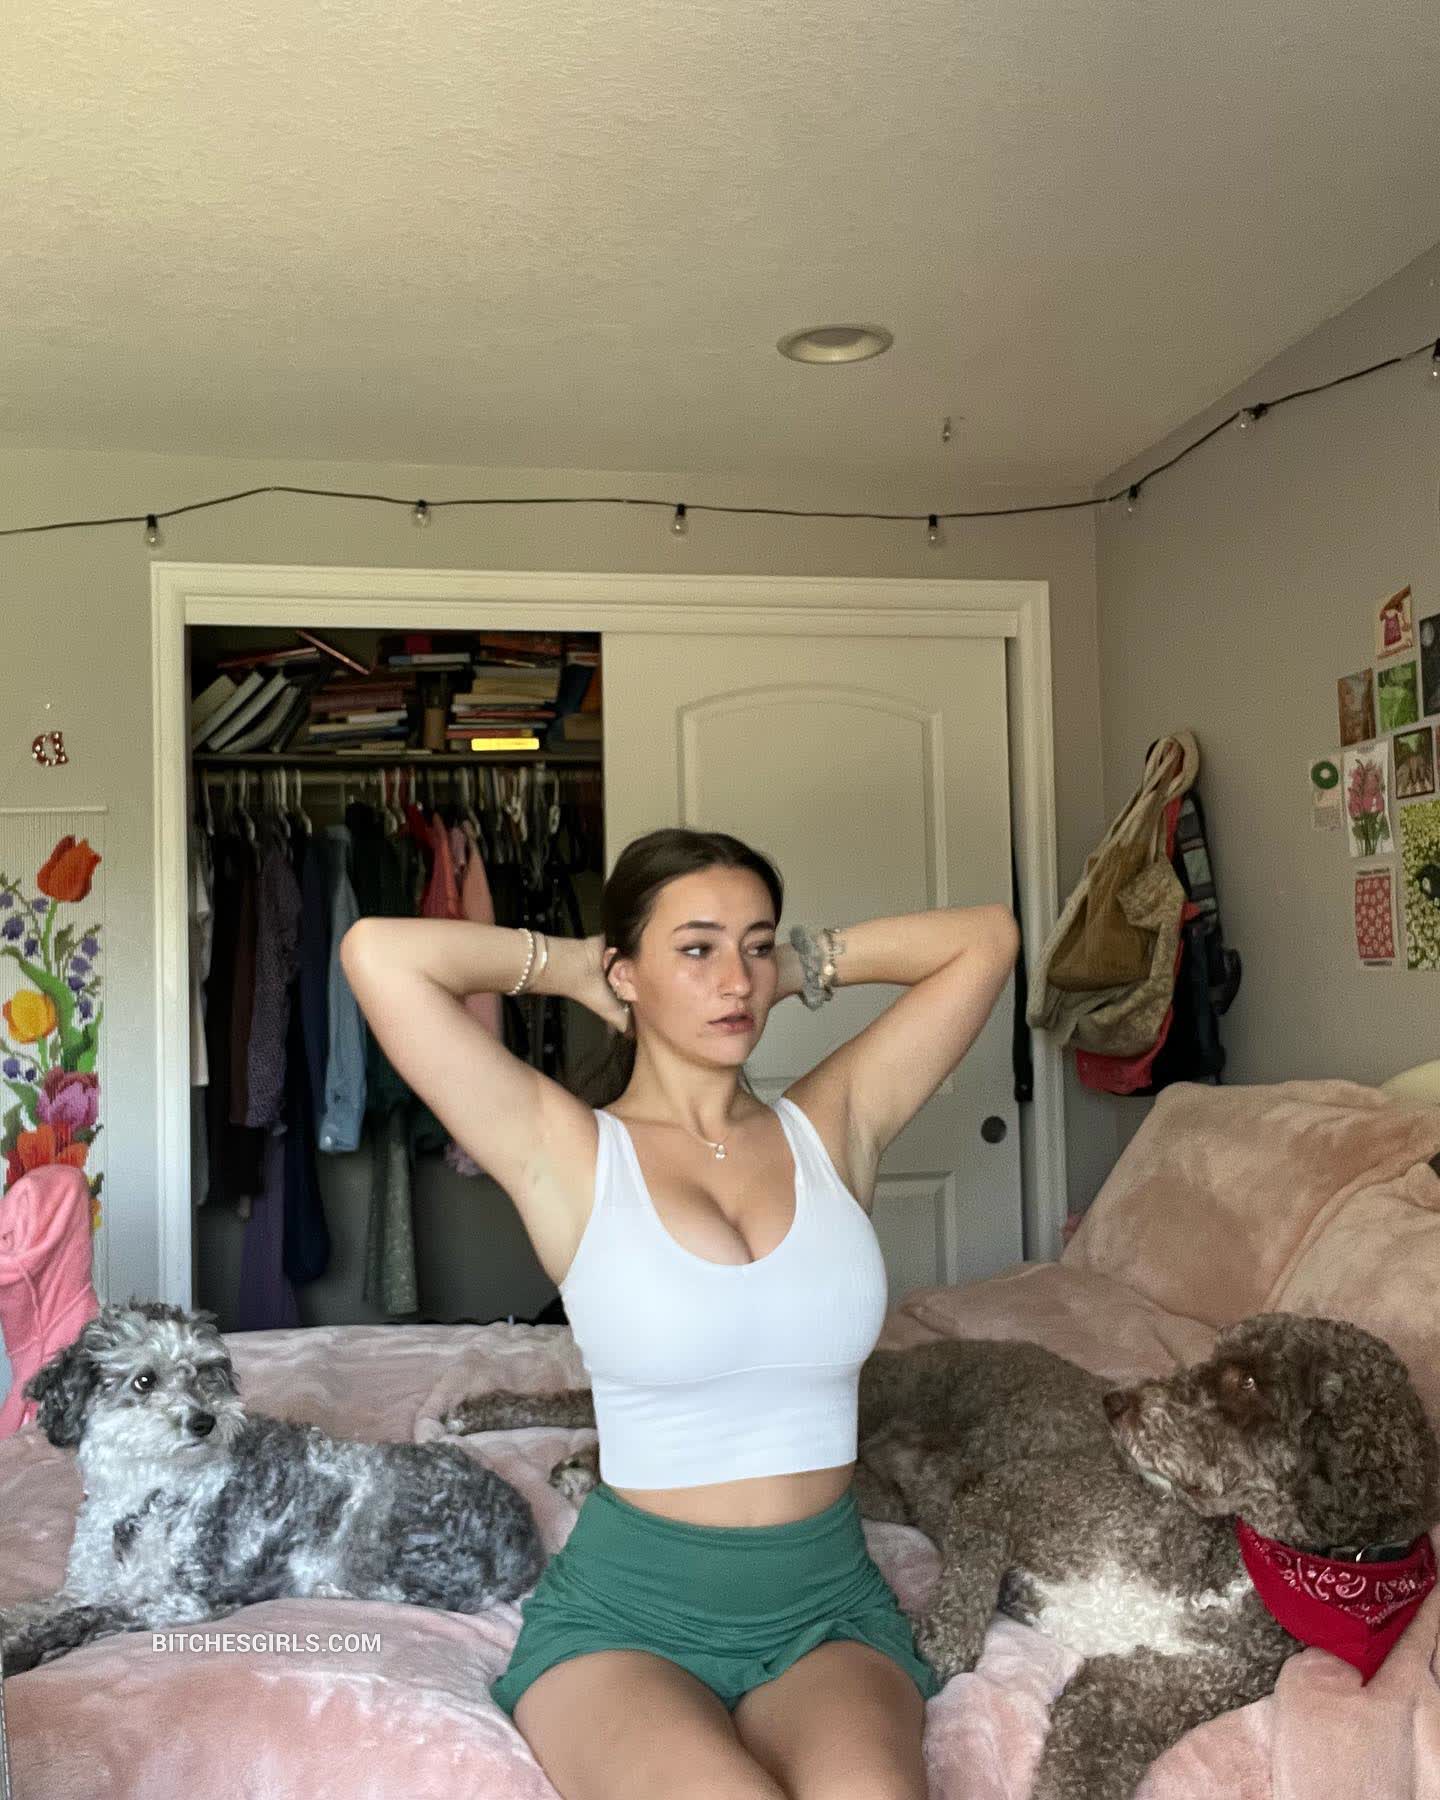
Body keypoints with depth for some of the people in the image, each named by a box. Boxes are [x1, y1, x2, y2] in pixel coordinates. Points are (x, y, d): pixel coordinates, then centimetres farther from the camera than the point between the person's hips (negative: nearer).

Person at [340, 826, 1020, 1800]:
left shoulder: (833, 1126, 4)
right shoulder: (566, 1154, -6)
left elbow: (988, 936, 5)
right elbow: (378, 953, -16)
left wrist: (801, 966, 7)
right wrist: (572, 965, -3)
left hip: (828, 1606, 2)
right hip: (626, 1611, -1)